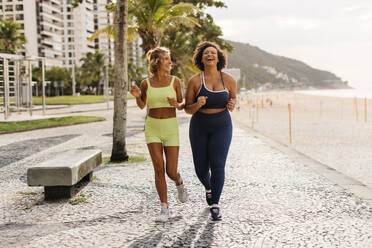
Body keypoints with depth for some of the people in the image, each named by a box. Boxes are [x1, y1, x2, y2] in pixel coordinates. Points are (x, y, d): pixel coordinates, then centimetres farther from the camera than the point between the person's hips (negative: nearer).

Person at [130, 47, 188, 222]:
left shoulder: (175, 81, -2)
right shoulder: (146, 83, 0)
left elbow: (181, 105, 6)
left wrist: (176, 104, -18)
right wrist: (137, 96, -9)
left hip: (171, 128, 0)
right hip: (152, 129, 0)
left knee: (171, 172, -2)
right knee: (159, 169, -9)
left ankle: (179, 182, 36)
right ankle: (164, 209, 3)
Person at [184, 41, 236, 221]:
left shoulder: (229, 80, -9)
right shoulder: (194, 81, -11)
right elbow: (188, 109, -6)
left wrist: (232, 105, -17)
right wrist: (197, 105, -29)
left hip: (221, 127, -1)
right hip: (199, 127, 1)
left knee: (218, 166, -13)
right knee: (201, 169, 6)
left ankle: (214, 205, 1)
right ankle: (208, 187, 41)